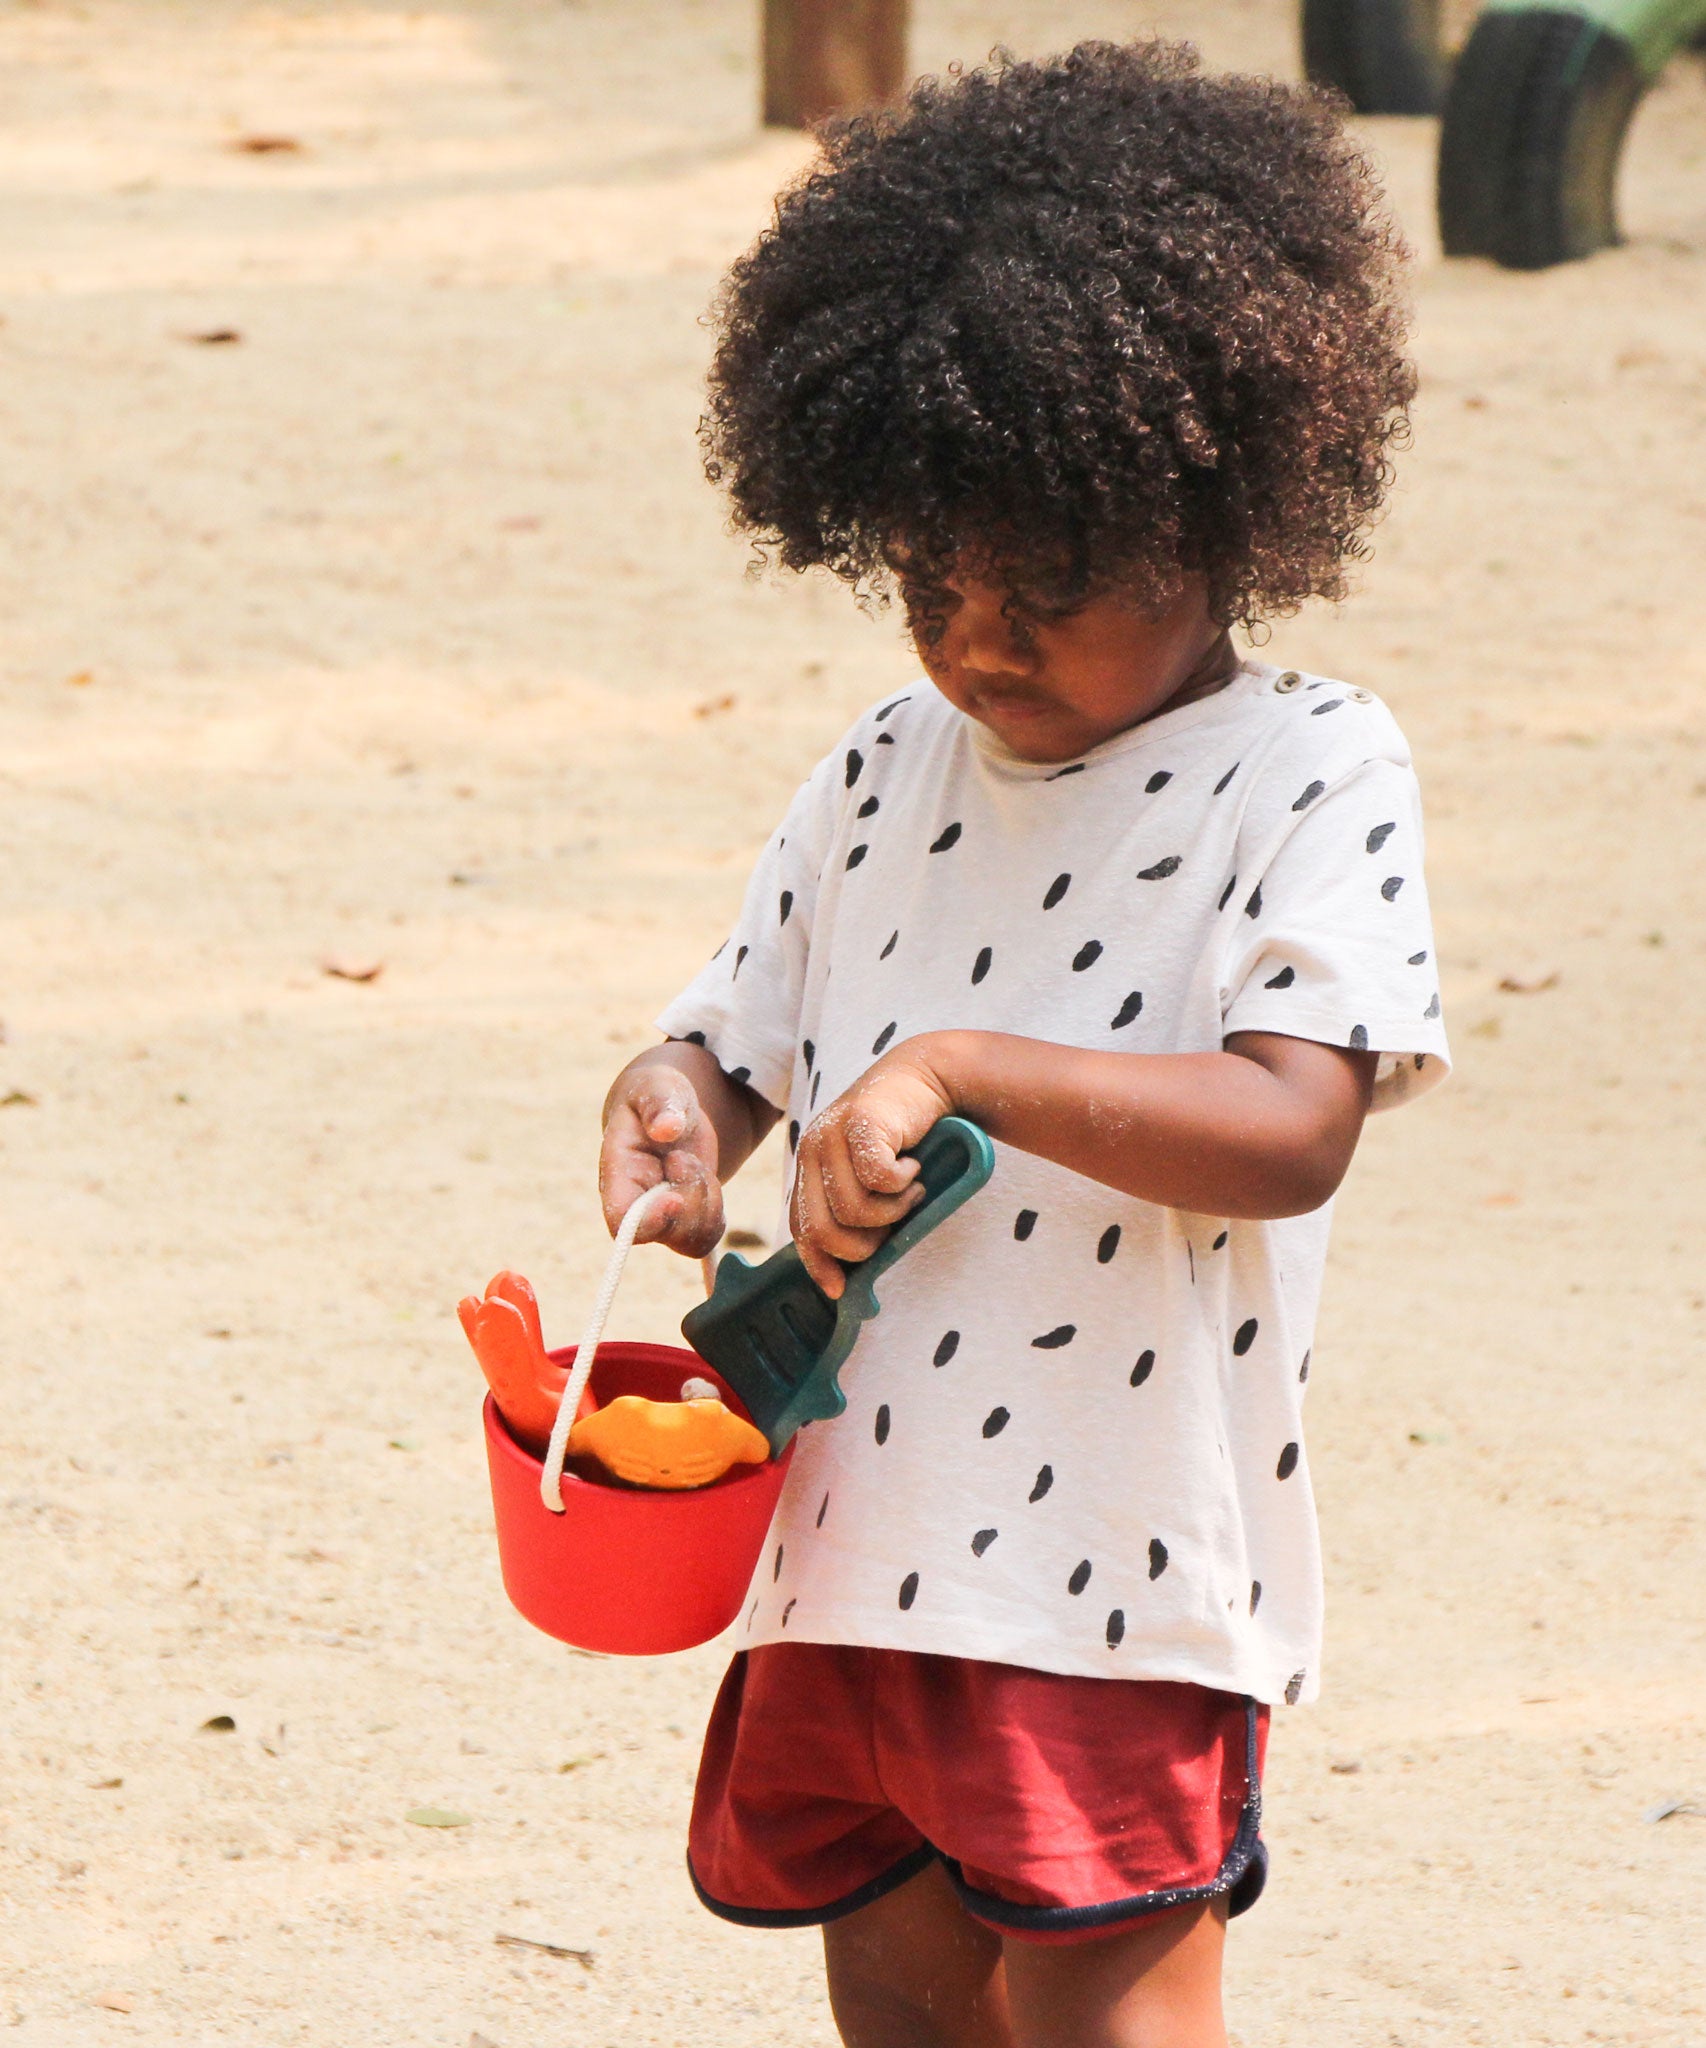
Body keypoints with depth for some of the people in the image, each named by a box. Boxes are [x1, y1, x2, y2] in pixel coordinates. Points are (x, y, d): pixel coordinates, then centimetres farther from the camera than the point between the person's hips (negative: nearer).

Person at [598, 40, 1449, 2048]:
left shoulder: (1311, 779, -8)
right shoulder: (890, 771, 10)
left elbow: (1287, 1128, -19)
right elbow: (745, 1034, 16)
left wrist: (956, 1070, -26)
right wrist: (673, 1105, -9)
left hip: (1119, 1554, -6)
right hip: (850, 1516, 6)